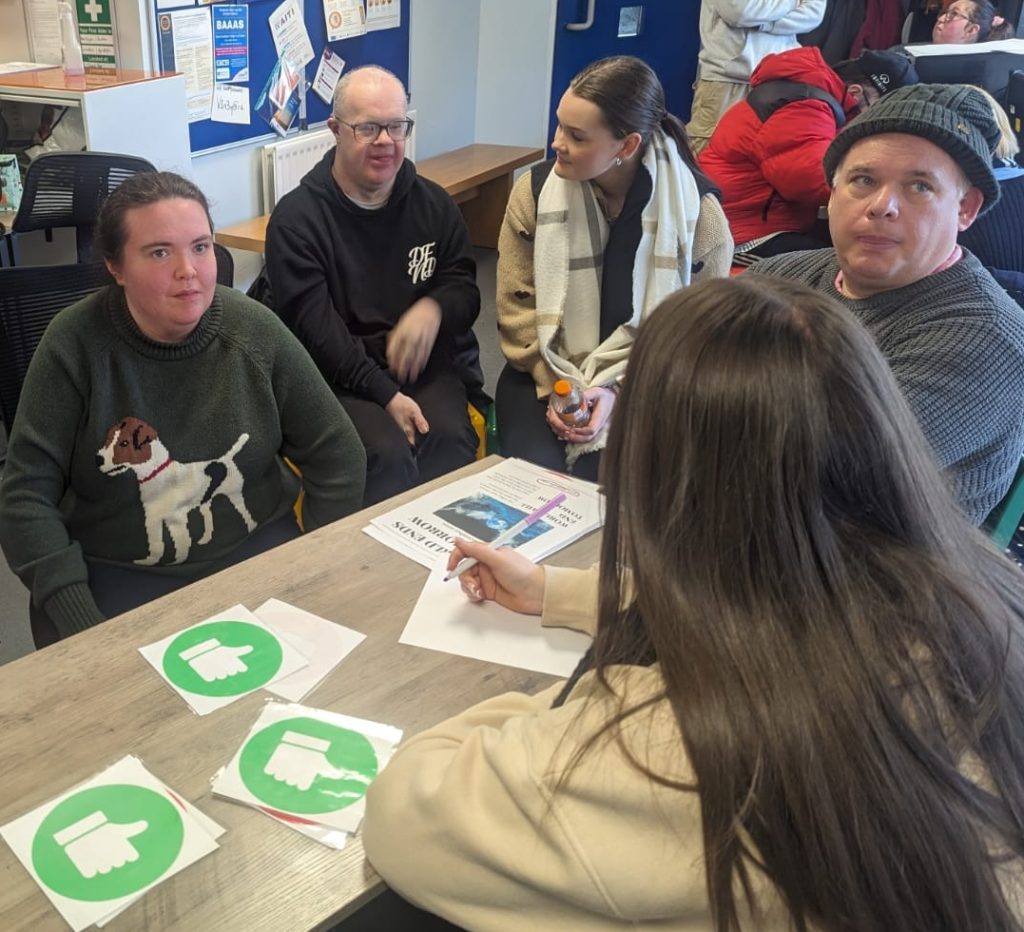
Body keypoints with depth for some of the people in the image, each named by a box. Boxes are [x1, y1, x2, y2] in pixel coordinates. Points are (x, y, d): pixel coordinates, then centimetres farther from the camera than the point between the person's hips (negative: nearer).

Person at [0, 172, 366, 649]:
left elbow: (339, 458, 0)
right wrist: (83, 626, -18)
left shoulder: (255, 331, -7)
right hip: (117, 573, -1)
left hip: (256, 550, 2)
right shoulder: (74, 344, -12)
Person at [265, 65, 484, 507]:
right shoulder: (296, 218, -4)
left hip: (424, 365, 3)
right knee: (388, 452, -30)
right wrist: (385, 393, -21)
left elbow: (465, 287, 11)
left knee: (450, 438, -27)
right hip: (340, 376, -3)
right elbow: (314, 327, -11)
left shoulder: (434, 204, 10)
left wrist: (435, 308, -15)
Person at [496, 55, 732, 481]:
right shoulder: (536, 190, -4)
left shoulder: (697, 211, -10)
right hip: (545, 373, 2)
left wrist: (618, 389, -18)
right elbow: (517, 305, -1)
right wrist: (554, 387, -13)